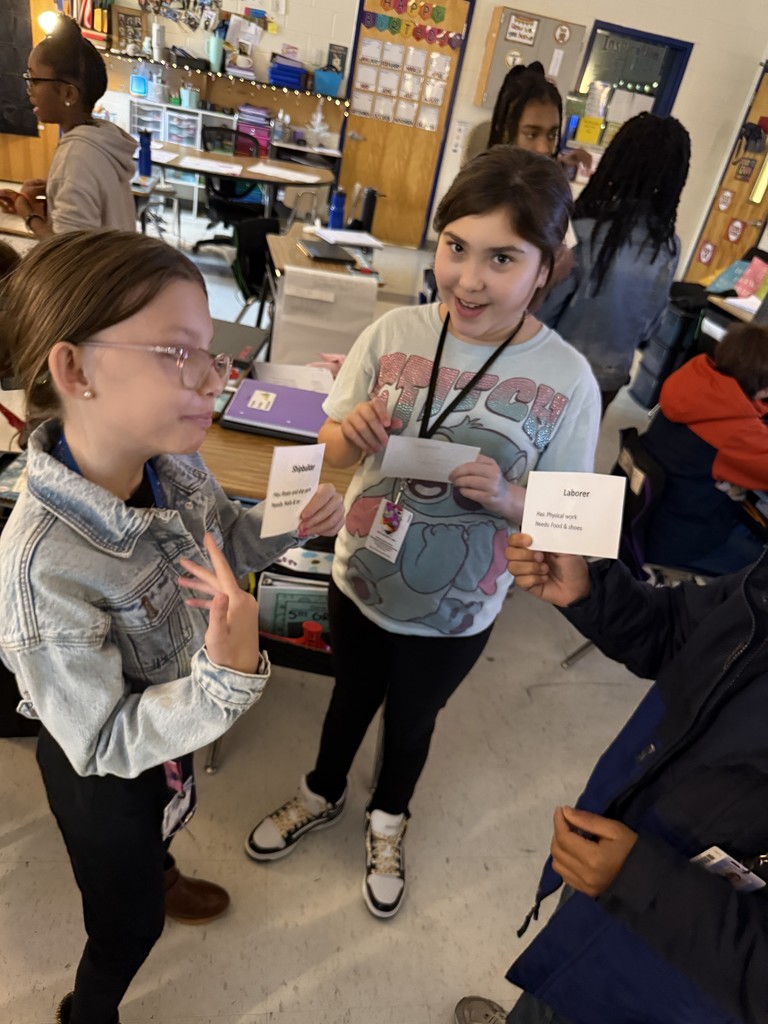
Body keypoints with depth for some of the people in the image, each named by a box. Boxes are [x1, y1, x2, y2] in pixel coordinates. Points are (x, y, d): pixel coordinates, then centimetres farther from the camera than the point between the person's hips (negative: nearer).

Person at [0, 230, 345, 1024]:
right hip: (105, 773, -6)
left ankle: (158, 876, 74)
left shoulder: (175, 461, -22)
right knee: (128, 925, 23)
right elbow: (104, 744, -30)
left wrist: (292, 522, -19)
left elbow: (225, 548, 0)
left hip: (177, 711, 6)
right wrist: (228, 680, -44)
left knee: (163, 820, 38)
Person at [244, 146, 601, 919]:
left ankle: (387, 820, 59)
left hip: (455, 614, -1)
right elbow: (332, 451, -4)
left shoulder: (567, 381, -18)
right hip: (360, 580, 2)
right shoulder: (393, 333, -15)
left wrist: (504, 496, -29)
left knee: (411, 721, 25)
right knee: (351, 699, 27)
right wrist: (353, 434, -27)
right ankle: (323, 795, 60)